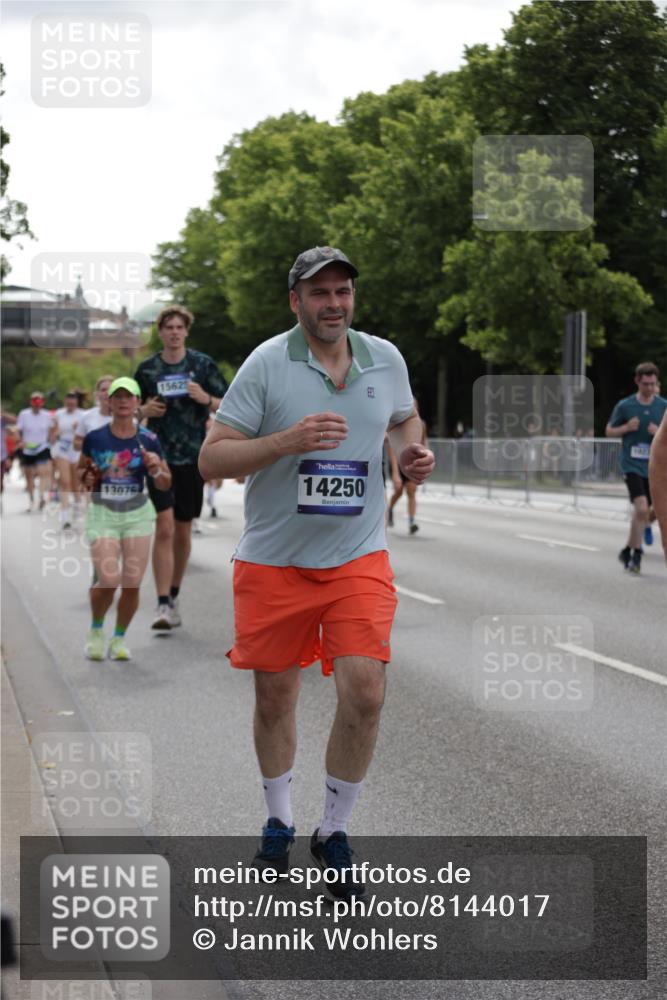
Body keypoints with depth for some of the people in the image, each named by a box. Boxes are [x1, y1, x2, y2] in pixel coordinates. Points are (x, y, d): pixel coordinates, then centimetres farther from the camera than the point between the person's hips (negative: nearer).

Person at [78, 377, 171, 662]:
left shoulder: (148, 441, 0)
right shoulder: (94, 438, -2)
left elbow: (166, 484, 8)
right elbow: (81, 469, 14)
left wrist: (156, 469, -13)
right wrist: (87, 478, -8)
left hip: (137, 513, 1)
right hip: (102, 513, -1)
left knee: (132, 583, -4)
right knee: (108, 579, -15)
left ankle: (119, 638, 19)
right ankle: (96, 629, 15)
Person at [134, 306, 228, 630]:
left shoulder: (203, 364, 2)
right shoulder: (147, 369, 5)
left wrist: (206, 399, -16)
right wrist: (144, 411, -7)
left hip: (193, 458, 1)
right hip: (159, 457, -1)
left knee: (183, 531, 11)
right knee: (164, 528, -13)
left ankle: (174, 596, 27)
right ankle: (163, 604, -15)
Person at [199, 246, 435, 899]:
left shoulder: (385, 359, 3)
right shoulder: (266, 363, -9)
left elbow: (405, 417, 24)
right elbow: (211, 459, -11)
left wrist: (412, 452, 1)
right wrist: (287, 440, -25)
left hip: (358, 558, 2)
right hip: (274, 562, -2)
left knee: (364, 692, -11)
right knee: (274, 698, 9)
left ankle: (334, 834, 8)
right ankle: (278, 827, 32)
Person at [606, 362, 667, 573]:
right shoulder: (624, 406, -2)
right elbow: (609, 431, 7)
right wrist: (626, 428, -12)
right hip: (632, 465, -3)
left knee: (642, 512, 10)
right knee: (641, 507, -18)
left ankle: (628, 550, 28)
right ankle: (636, 553, -8)